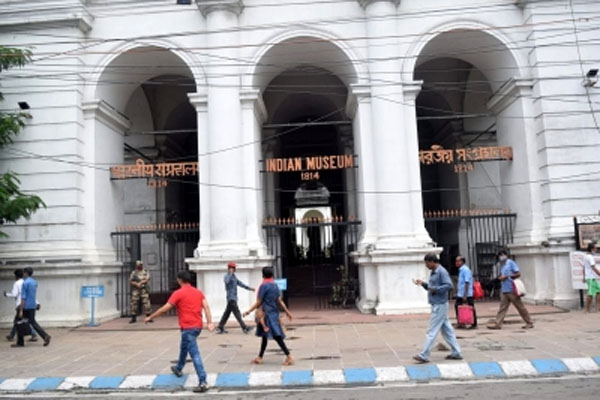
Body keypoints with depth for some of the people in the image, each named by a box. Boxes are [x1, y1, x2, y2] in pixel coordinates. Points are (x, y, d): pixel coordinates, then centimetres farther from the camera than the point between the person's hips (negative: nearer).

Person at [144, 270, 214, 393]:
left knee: (195, 354, -9)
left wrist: (150, 317, 4)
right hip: (197, 326, 7)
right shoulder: (198, 292, 10)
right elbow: (206, 307, -2)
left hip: (188, 328, -7)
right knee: (183, 347, 30)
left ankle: (203, 382, -15)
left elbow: (164, 309, -7)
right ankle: (178, 368, 51)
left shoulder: (178, 293, -8)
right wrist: (209, 323, -8)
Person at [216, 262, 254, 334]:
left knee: (227, 313, 11)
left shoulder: (234, 276, 18)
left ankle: (220, 328, 17)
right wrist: (230, 273, -28)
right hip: (231, 298, -9)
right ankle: (245, 328, -6)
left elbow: (239, 283, 26)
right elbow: (227, 281, -35)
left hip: (234, 297, 9)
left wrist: (249, 288, 24)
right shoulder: (227, 276, -11)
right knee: (237, 313, -7)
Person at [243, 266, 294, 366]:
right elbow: (280, 301, 6)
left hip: (268, 314, -8)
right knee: (264, 335, 16)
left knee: (276, 336, -9)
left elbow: (259, 303, -11)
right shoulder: (275, 285, 8)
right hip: (274, 312, 8)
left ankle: (289, 356, -12)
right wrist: (287, 311, 11)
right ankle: (260, 357, 25)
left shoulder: (264, 286, -13)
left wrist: (248, 311, -3)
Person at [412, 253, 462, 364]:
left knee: (432, 331, -6)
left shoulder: (442, 272, -15)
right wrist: (423, 284, 7)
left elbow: (449, 285, -22)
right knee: (447, 329, 14)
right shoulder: (433, 272, 15)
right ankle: (456, 353, 20)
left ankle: (424, 355, -3)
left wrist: (435, 289, -24)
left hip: (439, 305, -10)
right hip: (436, 304, 10)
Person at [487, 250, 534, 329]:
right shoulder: (502, 265, 17)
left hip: (511, 289, -7)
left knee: (520, 307, 2)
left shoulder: (511, 263, -7)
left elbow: (518, 274, -13)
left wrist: (506, 276, -16)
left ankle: (529, 323, 12)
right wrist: (500, 278, 2)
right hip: (504, 290, 7)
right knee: (502, 307, 3)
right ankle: (497, 323, 0)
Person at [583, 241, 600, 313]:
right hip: (591, 278, -10)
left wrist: (584, 277, 23)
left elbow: (584, 267, 20)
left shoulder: (585, 256, 16)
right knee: (591, 294, -7)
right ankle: (587, 310, -3)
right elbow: (594, 268, -19)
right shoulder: (590, 257, -14)